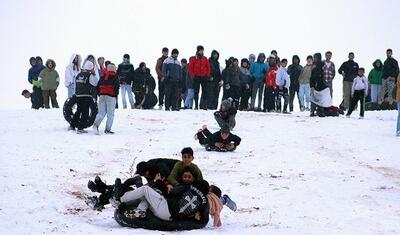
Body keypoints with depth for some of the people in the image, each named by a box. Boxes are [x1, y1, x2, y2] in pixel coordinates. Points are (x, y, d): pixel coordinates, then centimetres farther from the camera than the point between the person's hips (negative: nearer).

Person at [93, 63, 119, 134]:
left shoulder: (103, 76, 14)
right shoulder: (115, 77, -2)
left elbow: (98, 86, 15)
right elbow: (117, 86, -11)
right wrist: (116, 94, 2)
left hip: (102, 95, 5)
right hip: (111, 96, -5)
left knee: (101, 112, 7)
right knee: (110, 114, 0)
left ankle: (96, 124, -16)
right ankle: (107, 129, -5)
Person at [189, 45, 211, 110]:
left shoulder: (205, 59, 10)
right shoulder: (193, 59, 2)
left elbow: (208, 67, 12)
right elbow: (190, 68, 0)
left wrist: (207, 75, 0)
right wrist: (193, 76, -7)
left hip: (204, 78, 2)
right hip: (196, 77, -2)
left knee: (205, 92, -2)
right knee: (196, 92, 0)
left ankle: (204, 105, -1)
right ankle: (196, 106, 3)